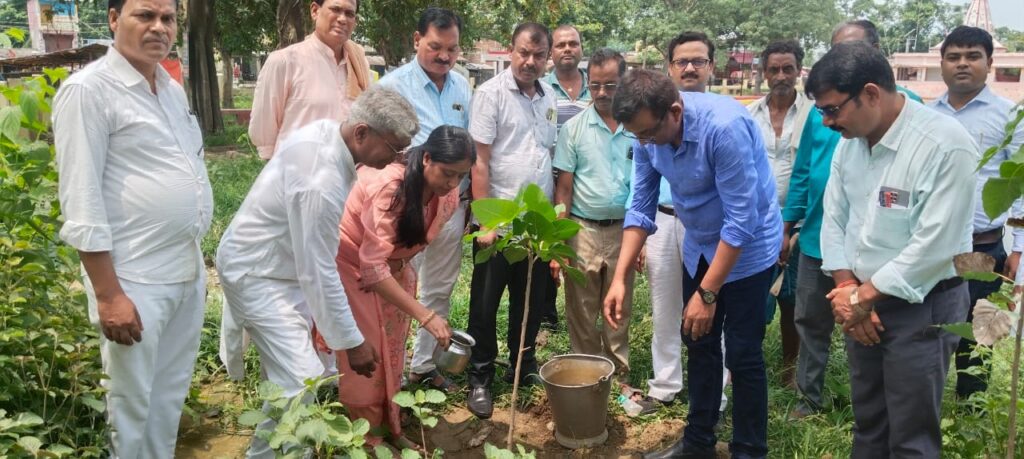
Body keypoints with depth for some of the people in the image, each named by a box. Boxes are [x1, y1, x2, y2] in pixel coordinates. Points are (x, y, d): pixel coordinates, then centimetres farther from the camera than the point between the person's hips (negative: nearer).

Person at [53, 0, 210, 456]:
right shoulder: (88, 90, -11)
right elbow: (81, 202, -15)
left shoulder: (172, 89, 12)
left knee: (171, 393, 17)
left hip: (189, 269, 7)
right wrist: (108, 295, -18)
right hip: (135, 279, -7)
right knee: (134, 401, 7)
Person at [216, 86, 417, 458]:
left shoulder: (326, 130, -7)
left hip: (280, 263, 10)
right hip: (256, 275, -10)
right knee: (304, 384, -14)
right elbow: (318, 272, -29)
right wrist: (353, 342, -20)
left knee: (287, 375, 18)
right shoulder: (321, 181, -35)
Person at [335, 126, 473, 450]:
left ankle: (390, 428, 22)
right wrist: (425, 315, -43)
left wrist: (401, 265, -8)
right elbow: (372, 266, -41)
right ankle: (365, 436, 10)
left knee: (391, 347, 9)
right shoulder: (389, 187, -37)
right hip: (351, 258, -6)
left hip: (391, 261, 6)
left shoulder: (447, 193, -15)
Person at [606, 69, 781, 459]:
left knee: (742, 355, 1)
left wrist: (707, 294, -26)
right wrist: (620, 278, -11)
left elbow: (741, 221, -29)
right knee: (699, 347, 16)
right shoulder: (649, 133, -13)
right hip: (699, 247, 6)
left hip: (747, 247, -6)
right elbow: (641, 207, -5)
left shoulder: (725, 127, -32)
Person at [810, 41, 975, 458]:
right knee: (867, 422, 19)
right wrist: (847, 290, -6)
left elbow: (933, 246, -23)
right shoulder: (850, 140, 2)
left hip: (921, 306, -6)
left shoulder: (946, 145, -21)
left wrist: (862, 297, -15)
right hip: (861, 301, 7)